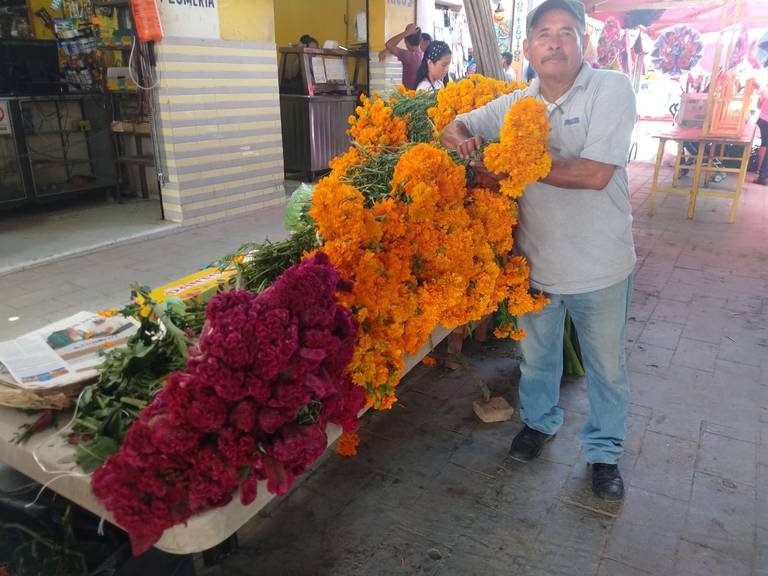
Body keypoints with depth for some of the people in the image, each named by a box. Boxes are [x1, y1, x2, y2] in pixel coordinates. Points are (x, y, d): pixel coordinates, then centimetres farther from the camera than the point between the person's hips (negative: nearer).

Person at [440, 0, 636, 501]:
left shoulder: (612, 88, -13)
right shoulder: (515, 104, 2)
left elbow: (595, 173, -24)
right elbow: (454, 126, 11)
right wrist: (461, 138, -14)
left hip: (599, 267, -3)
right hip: (536, 262, 4)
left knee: (607, 367, 14)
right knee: (537, 355, 22)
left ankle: (605, 451, 37)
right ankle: (540, 421, 48)